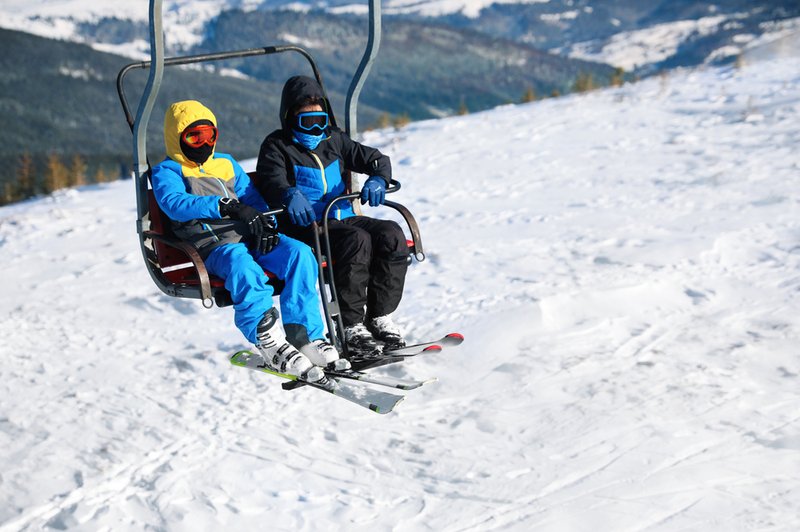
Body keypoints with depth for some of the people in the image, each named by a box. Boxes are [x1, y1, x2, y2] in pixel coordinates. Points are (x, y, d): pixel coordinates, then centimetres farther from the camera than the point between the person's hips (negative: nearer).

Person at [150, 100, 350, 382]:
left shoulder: (226, 163, 30)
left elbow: (253, 197, 22)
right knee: (242, 266, -40)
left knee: (299, 253, -23)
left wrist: (264, 223, -3)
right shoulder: (167, 171, 12)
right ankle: (270, 344, -38)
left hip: (250, 236, 6)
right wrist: (226, 207, -24)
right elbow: (175, 204, -10)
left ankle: (304, 337, -25)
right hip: (212, 244, -5)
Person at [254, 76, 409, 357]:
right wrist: (290, 194, -38)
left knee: (392, 235, -21)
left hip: (343, 218, 6)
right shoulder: (277, 146, 5)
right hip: (307, 225, -6)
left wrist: (378, 179, -4)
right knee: (357, 240, -34)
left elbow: (374, 158, 21)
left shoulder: (333, 139, 21)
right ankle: (350, 326, -29)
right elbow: (272, 180, -14)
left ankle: (380, 317, -14)